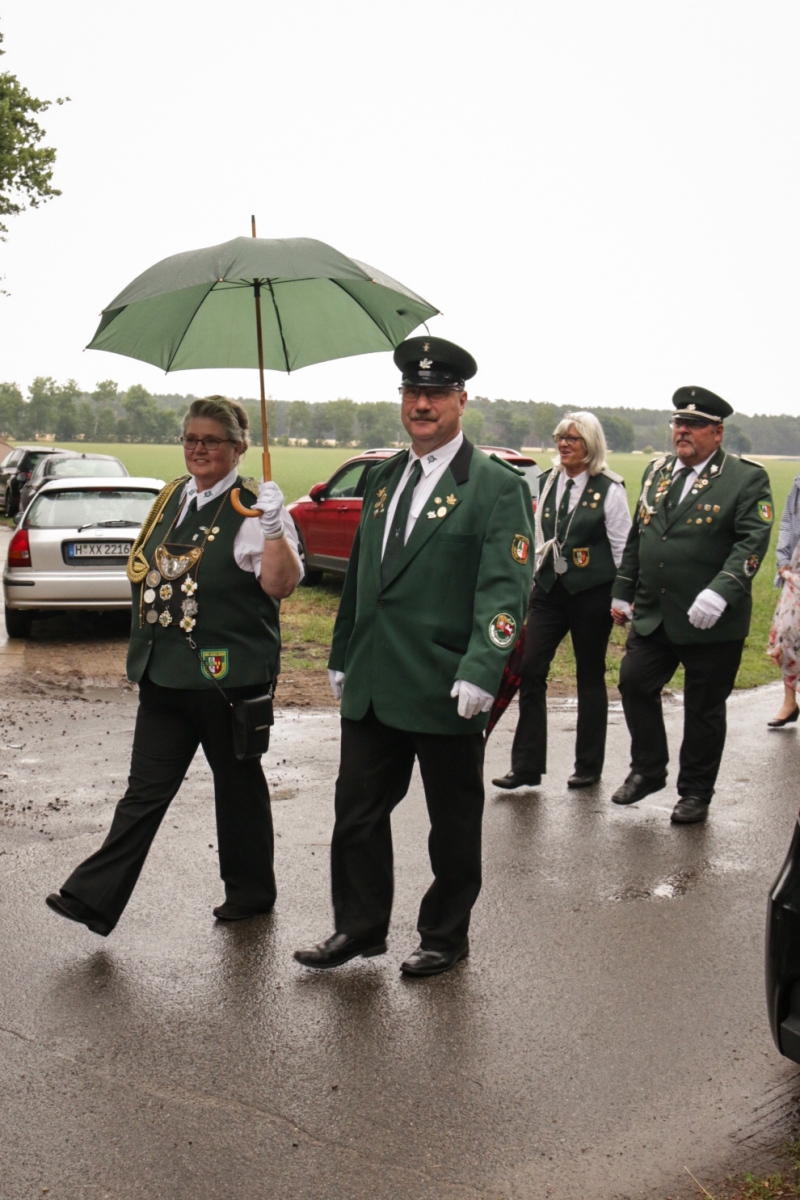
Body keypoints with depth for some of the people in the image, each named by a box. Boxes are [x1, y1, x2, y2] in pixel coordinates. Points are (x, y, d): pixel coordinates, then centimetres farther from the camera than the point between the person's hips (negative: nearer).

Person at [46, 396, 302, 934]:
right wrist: (146, 651, 17)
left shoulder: (253, 507, -8)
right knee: (146, 787, 5)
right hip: (165, 673, 6)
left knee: (237, 781, 10)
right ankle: (95, 897, 5)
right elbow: (146, 568, 23)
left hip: (228, 673, -6)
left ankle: (250, 890, 27)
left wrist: (274, 528, -29)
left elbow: (281, 585, -16)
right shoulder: (172, 497, 13)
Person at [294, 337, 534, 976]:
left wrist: (480, 672, -24)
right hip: (373, 685, 6)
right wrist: (342, 655, 20)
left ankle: (446, 936, 26)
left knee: (453, 821, 9)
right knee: (357, 809, 11)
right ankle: (360, 927, 27)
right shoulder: (383, 478, 13)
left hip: (446, 690, -6)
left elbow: (505, 590, -14)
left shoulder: (498, 486, -7)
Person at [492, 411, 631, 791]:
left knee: (590, 678, 7)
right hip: (548, 590, 4)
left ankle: (588, 766, 20)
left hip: (591, 593, -4)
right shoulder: (546, 483, 9)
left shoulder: (609, 489, -5)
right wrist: (533, 578, 15)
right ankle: (526, 767, 3)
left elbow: (622, 548, -3)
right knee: (530, 671, -4)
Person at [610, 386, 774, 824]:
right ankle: (647, 771, 23)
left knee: (703, 709, 5)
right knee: (634, 684, 3)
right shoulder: (657, 472, 12)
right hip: (653, 615, 5)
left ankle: (695, 792, 21)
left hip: (712, 621, -5)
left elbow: (753, 541, -16)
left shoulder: (747, 477, -7)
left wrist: (719, 592, -28)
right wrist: (623, 592, 18)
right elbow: (636, 537, 18)